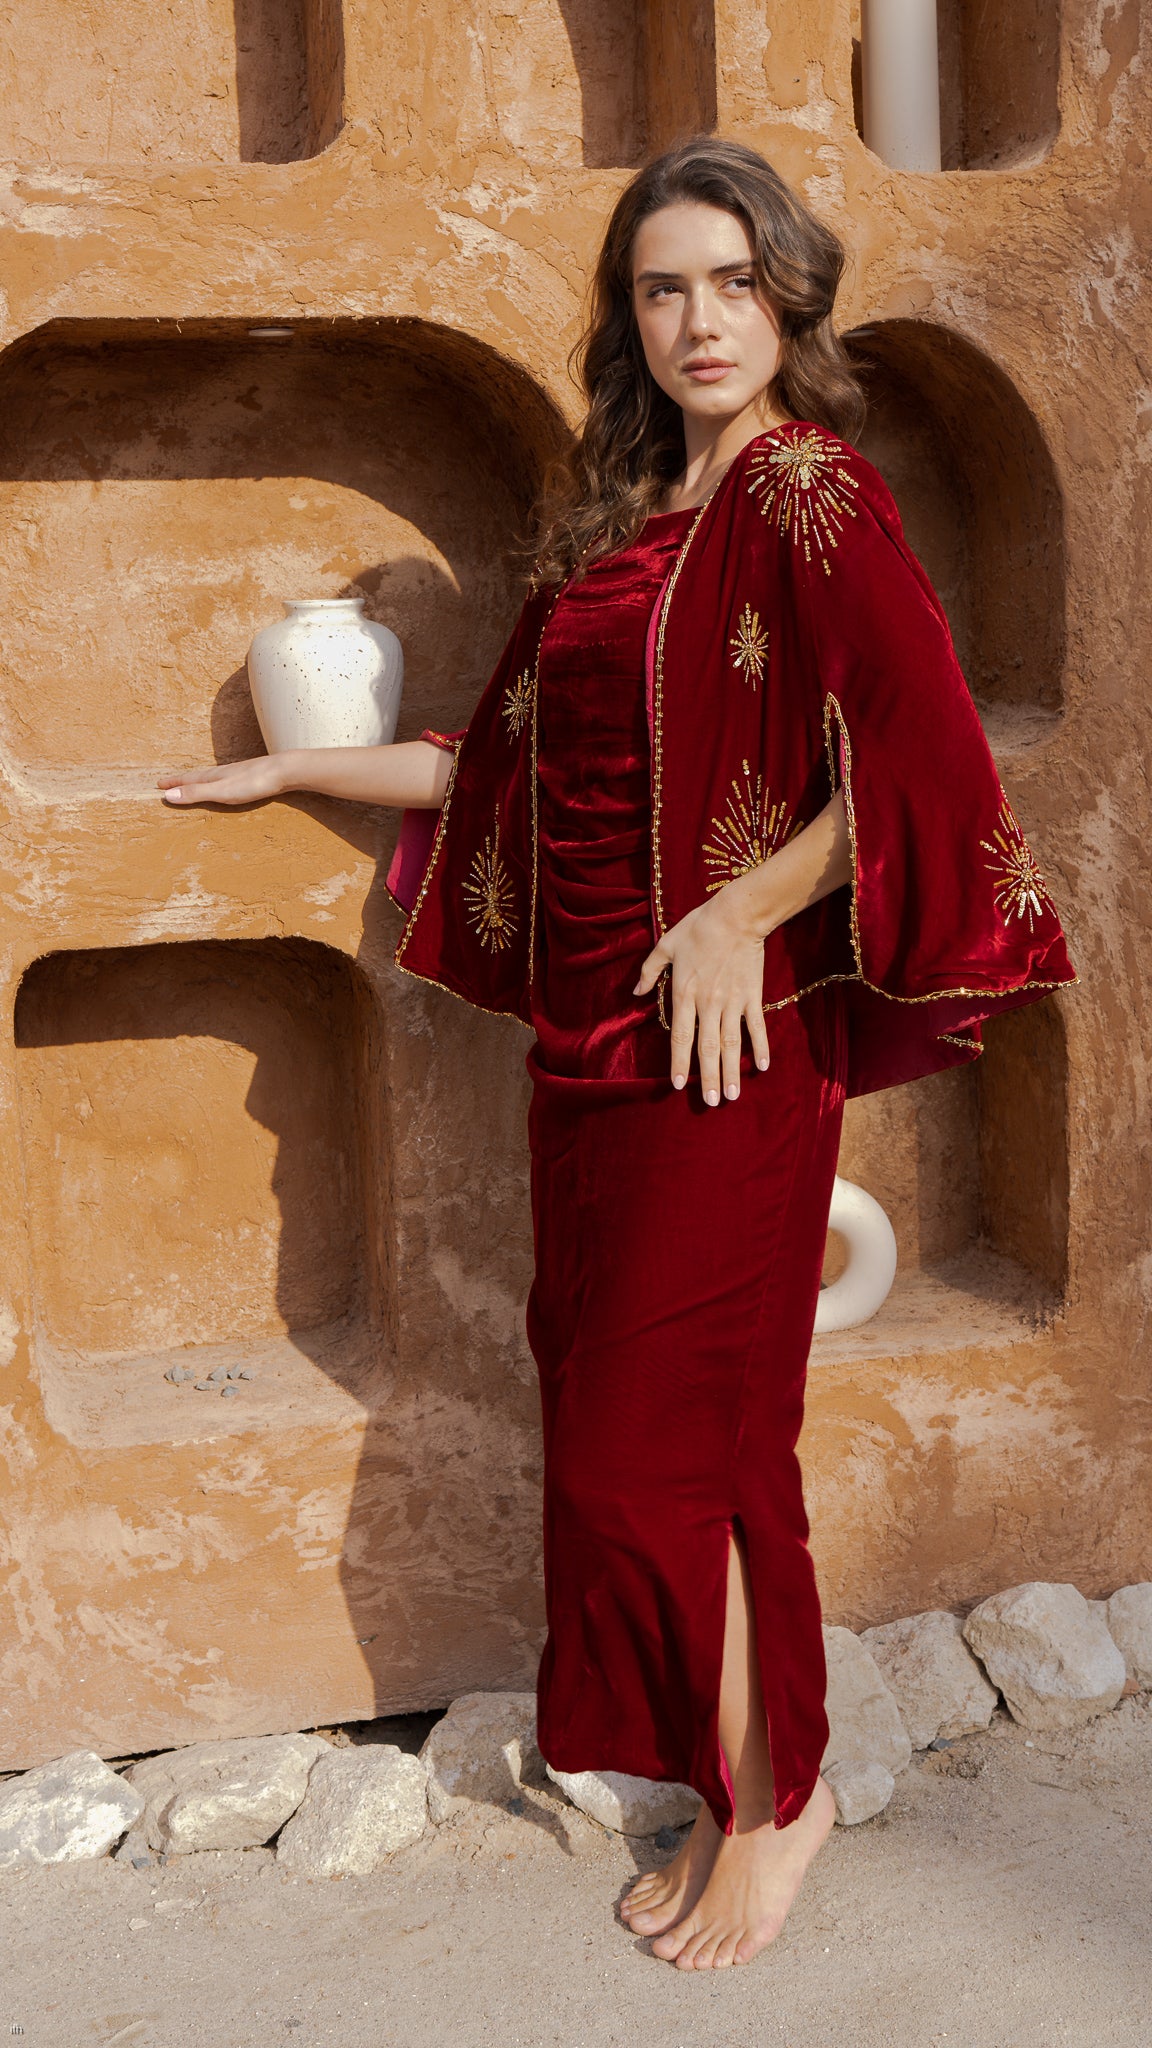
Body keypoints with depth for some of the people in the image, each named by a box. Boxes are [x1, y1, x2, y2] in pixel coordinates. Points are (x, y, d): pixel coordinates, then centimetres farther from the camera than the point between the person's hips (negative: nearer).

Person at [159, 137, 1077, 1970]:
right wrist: (292, 771, 23)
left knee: (661, 1428, -1)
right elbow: (516, 765, 19)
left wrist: (745, 912, -15)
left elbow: (924, 765, -17)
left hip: (722, 1042, -7)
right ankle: (737, 1786, 27)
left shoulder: (809, 496, -8)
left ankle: (778, 1789, 21)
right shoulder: (614, 514, 15)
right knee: (621, 1412, 10)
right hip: (592, 1032, 7)